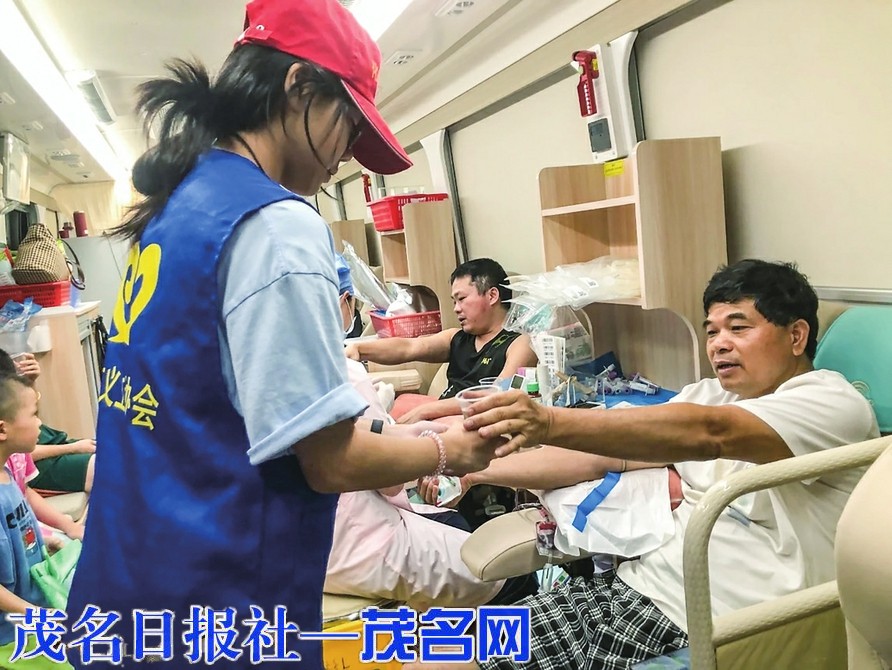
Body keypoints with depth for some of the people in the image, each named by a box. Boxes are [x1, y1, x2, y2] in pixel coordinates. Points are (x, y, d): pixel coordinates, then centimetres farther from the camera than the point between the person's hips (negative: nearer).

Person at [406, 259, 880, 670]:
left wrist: (550, 423, -37)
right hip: (632, 582, 7)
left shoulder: (835, 404, -7)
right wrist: (481, 467, 2)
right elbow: (604, 455, 12)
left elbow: (707, 434, -26)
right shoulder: (706, 395, 16)